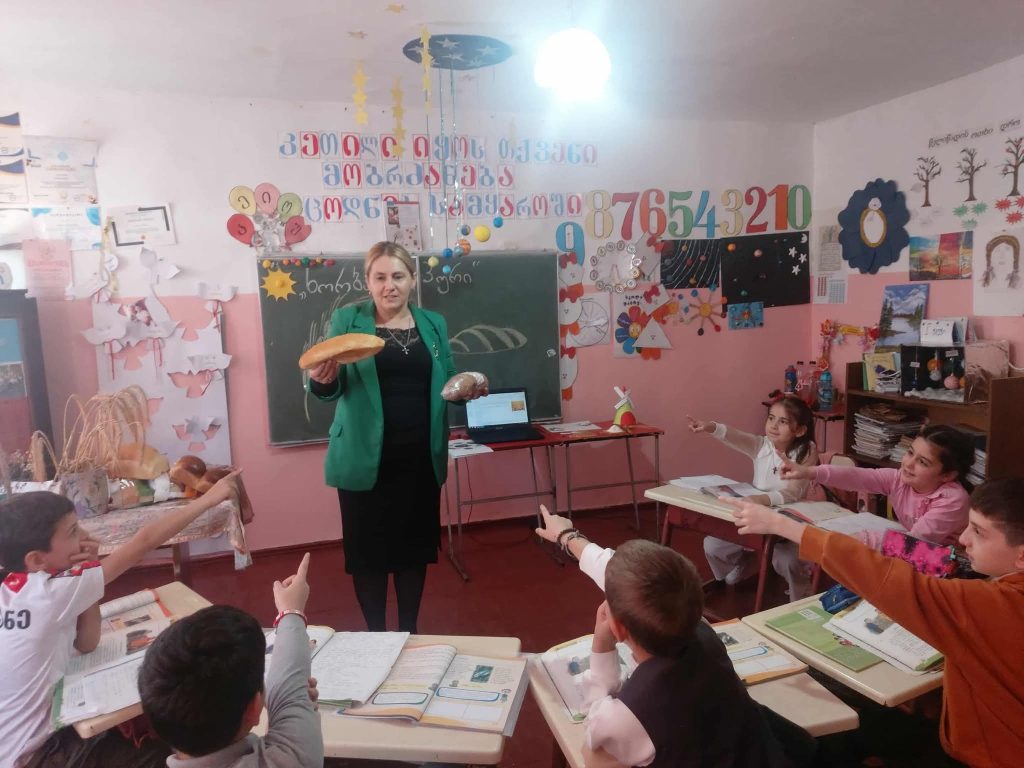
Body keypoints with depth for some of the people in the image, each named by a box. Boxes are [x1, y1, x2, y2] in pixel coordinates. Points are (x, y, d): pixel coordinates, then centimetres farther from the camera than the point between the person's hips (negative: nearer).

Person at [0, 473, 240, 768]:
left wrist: (85, 569, -11)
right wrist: (210, 498, -18)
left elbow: (86, 643, 2)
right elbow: (144, 541, -25)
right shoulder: (48, 593, -27)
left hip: (27, 737, 8)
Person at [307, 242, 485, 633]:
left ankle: (409, 632, 32)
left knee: (416, 544, 13)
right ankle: (375, 636, 26)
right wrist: (321, 379, -26)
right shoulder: (347, 320, 0)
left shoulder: (434, 324, 9)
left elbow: (447, 383, 15)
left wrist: (468, 389, -7)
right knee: (368, 548, 5)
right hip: (366, 458, -3)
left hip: (419, 457, 3)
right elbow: (332, 389, -3)